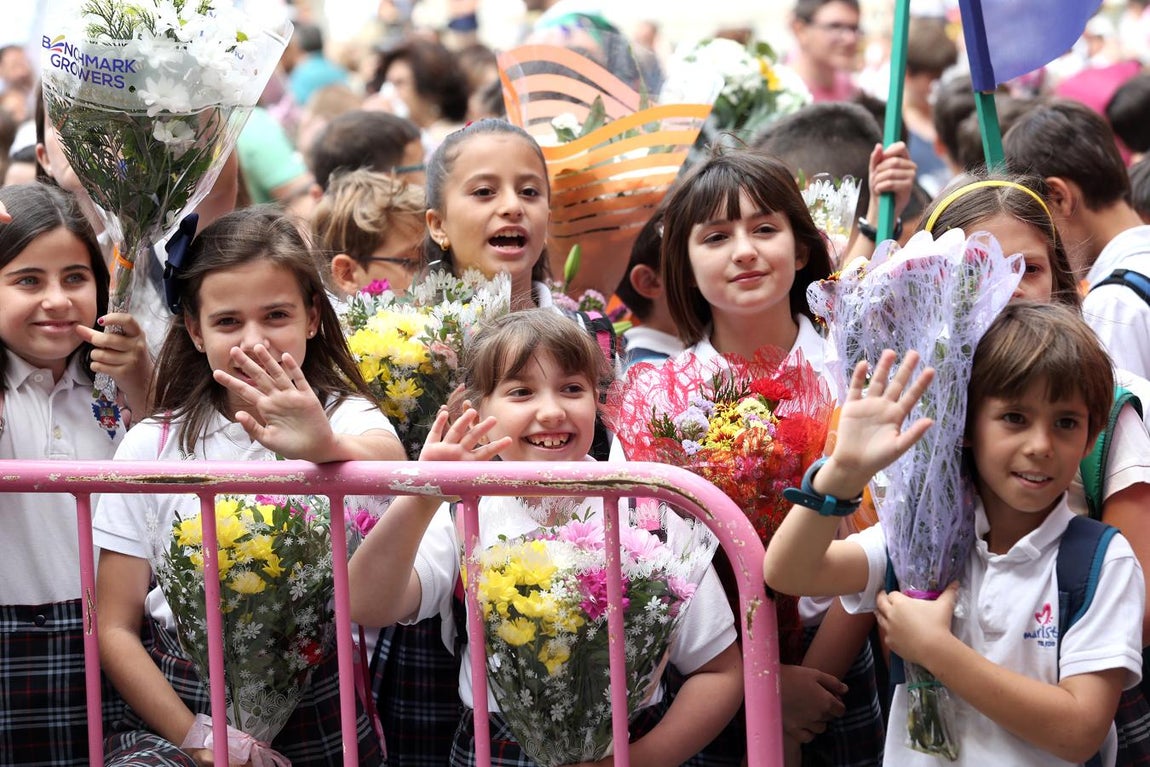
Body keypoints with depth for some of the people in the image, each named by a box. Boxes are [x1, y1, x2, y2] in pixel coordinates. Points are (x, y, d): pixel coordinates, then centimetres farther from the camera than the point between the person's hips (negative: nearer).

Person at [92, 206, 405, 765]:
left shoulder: (349, 420, 1)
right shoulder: (151, 446, 7)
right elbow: (115, 629, 6)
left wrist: (326, 448, -48)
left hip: (315, 717, 0)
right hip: (173, 707, 0)